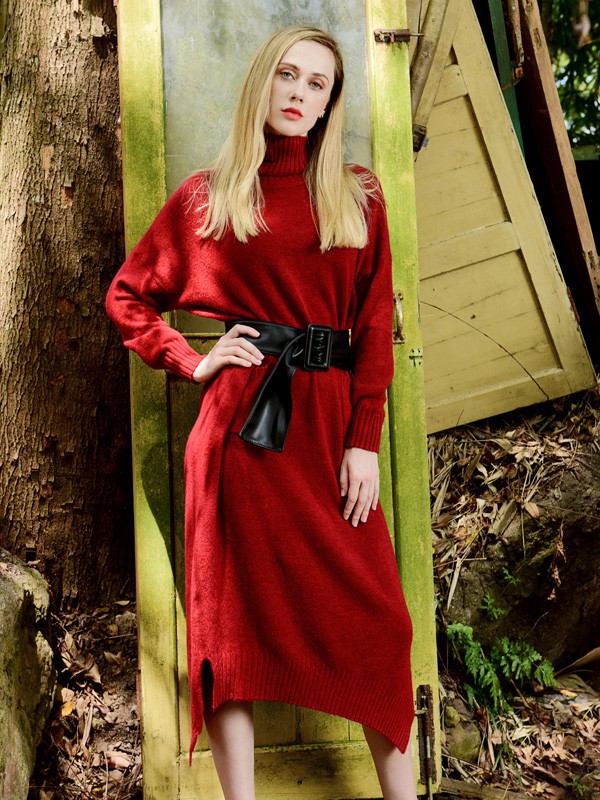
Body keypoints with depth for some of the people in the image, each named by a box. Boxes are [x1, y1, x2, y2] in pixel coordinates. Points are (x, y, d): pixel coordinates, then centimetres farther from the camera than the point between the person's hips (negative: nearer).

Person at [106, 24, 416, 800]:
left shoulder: (357, 197, 10)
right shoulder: (206, 197, 8)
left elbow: (375, 323, 4)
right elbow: (128, 296, 15)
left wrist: (364, 440, -5)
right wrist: (193, 362, 1)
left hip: (330, 421, 2)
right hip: (243, 419, -1)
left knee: (375, 617, 3)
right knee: (234, 614, 4)